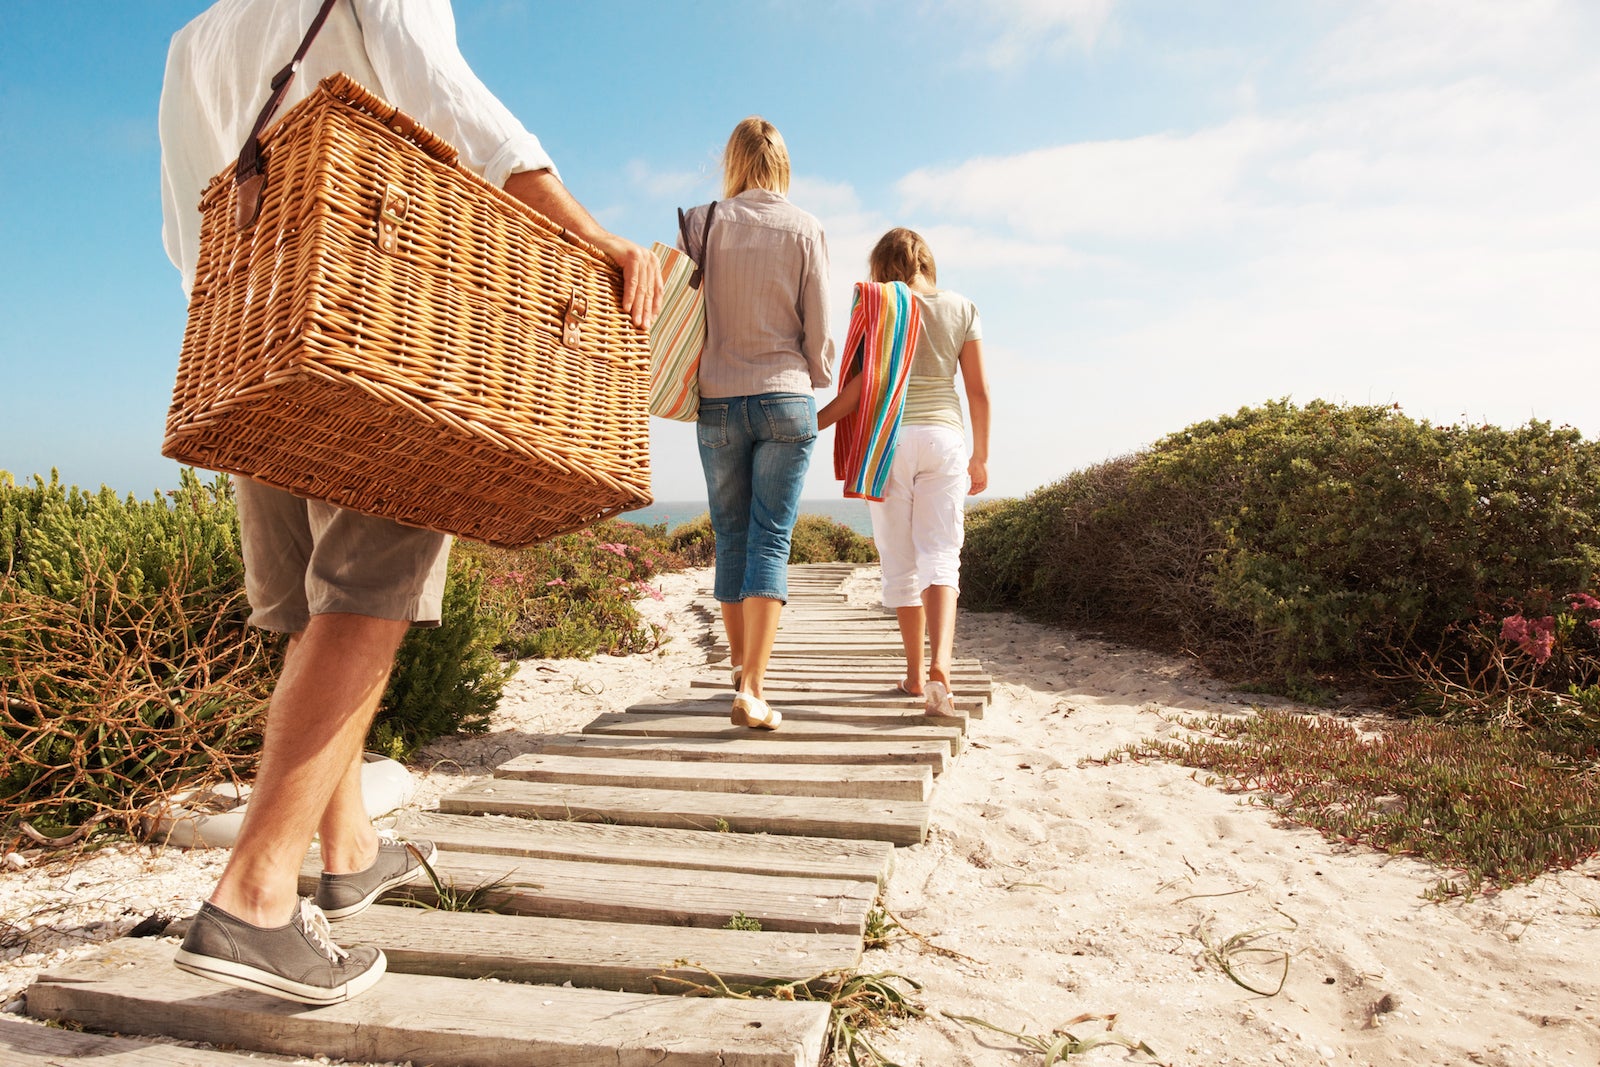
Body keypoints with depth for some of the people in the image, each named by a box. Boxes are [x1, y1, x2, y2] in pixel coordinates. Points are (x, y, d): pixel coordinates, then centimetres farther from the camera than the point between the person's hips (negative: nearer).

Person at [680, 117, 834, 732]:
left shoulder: (702, 222, 3)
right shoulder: (805, 229, 1)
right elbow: (817, 326, 1)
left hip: (718, 401, 1)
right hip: (786, 399, -1)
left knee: (731, 539, 13)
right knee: (771, 541, -2)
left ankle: (740, 669, 25)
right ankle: (752, 691, -8)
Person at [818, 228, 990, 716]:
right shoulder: (962, 309, 8)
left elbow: (858, 389, -7)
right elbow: (979, 391, 7)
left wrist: (809, 426, 1)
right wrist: (980, 457, 14)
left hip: (888, 438, -2)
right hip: (945, 436, 2)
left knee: (901, 560, 7)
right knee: (940, 554, 1)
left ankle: (916, 674, 13)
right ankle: (940, 664, -19)